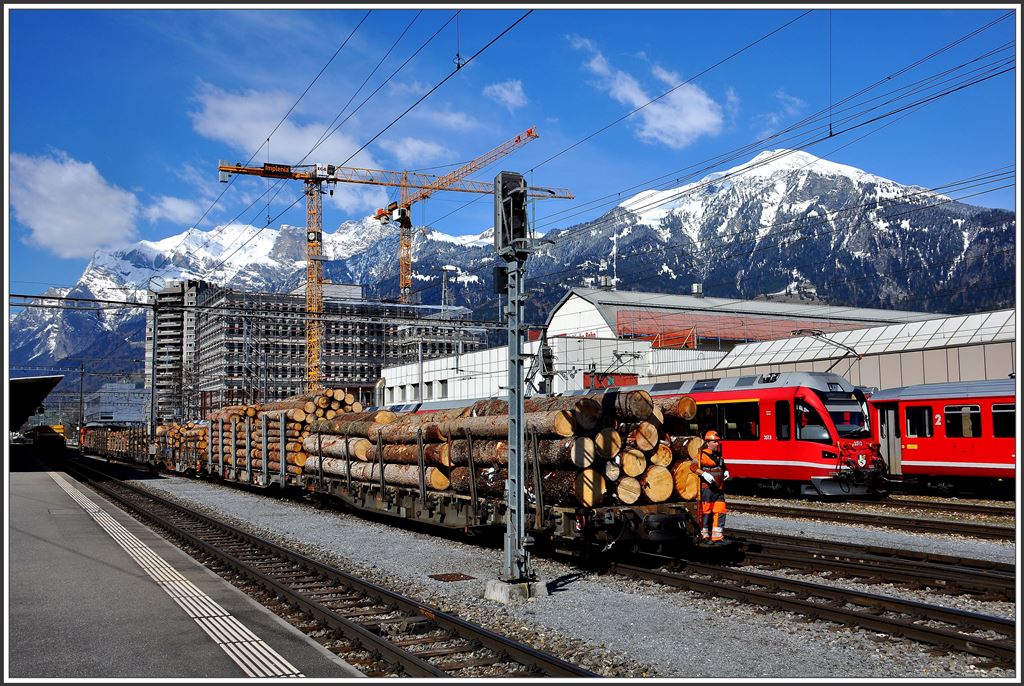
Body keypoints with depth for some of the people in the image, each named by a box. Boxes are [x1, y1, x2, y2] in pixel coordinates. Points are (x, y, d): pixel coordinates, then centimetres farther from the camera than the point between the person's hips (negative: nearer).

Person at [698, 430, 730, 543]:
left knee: (720, 512, 2)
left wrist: (726, 471, 15)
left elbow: (723, 465, 35)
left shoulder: (718, 455, 17)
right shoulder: (703, 454, -8)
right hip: (707, 488, -7)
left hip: (719, 489, 7)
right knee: (706, 512, -1)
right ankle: (704, 535, 9)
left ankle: (717, 537, 6)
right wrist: (704, 474, -25)